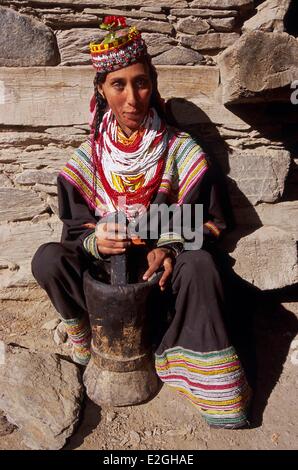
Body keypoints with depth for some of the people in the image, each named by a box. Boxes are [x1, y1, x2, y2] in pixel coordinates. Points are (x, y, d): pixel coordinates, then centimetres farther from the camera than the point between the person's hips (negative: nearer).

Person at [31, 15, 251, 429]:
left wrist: (169, 248, -22)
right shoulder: (87, 158, -3)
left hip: (165, 263, -1)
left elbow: (209, 221, -4)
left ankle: (214, 387, -16)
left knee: (201, 265, -34)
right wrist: (96, 242, -25)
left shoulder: (181, 151, -7)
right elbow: (75, 231, -1)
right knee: (46, 260, -23)